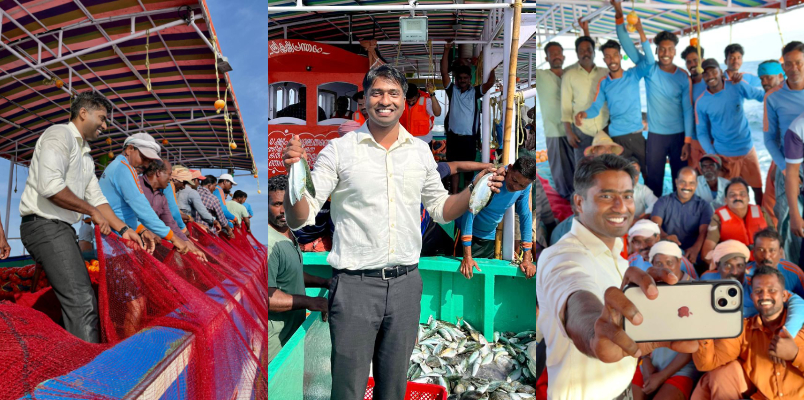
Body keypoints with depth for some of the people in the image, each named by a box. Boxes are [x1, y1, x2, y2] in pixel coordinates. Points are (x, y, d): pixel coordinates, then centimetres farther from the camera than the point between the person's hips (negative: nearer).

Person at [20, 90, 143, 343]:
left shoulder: (85, 155, 21)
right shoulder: (59, 135, -8)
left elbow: (96, 197, 21)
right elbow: (50, 185, -22)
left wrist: (123, 229, 13)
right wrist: (92, 211, -13)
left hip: (62, 228, 10)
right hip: (44, 225, -10)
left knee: (77, 301, 10)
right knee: (82, 303, -17)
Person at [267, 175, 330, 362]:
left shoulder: (288, 235, 12)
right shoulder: (270, 243, -23)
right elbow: (266, 295, -28)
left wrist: (324, 282, 15)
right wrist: (309, 302, -24)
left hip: (294, 327, 10)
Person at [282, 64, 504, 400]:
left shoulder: (420, 151, 7)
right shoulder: (339, 150, -5)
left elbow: (441, 209, 16)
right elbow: (298, 219, -9)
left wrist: (475, 189, -1)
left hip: (406, 283, 4)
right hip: (355, 284, -3)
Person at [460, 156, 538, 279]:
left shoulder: (526, 187, -12)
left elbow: (526, 217, -4)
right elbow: (469, 213, -29)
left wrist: (527, 259, -7)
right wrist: (467, 257, -31)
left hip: (490, 237, 4)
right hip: (469, 234, -4)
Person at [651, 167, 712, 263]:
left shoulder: (704, 206, 12)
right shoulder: (663, 202, 12)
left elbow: (704, 230, -5)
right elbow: (655, 224, -5)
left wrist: (696, 248, -28)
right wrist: (665, 236, -30)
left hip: (691, 256, 0)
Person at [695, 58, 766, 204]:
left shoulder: (737, 86, -7)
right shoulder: (701, 103, -8)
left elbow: (761, 95, 8)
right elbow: (702, 132, -3)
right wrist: (713, 157, -10)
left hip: (747, 149, 2)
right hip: (723, 155, -1)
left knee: (758, 188, 11)